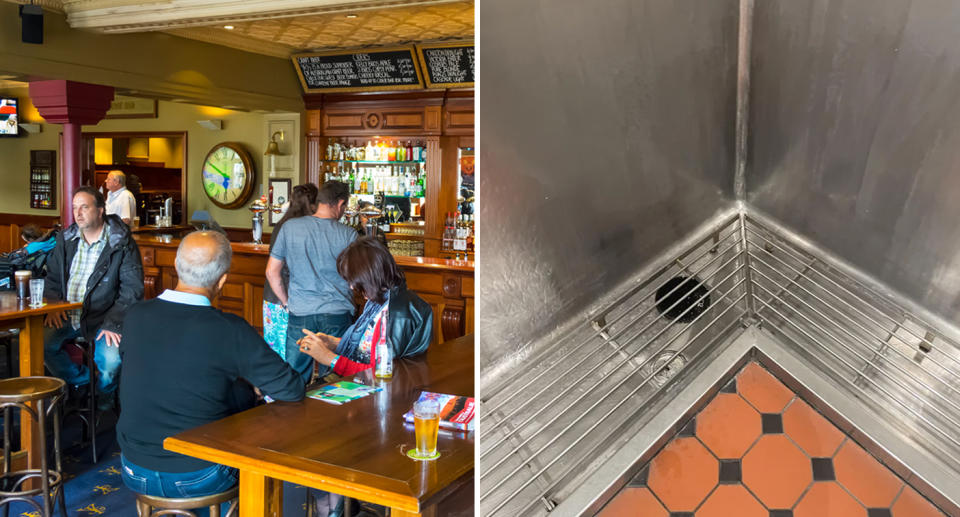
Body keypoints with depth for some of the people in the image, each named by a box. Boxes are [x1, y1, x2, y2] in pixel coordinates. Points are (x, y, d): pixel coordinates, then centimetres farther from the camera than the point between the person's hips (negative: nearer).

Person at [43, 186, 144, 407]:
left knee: (110, 360, -28)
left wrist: (113, 324, -20)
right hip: (67, 314, 5)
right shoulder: (66, 239, 10)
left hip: (103, 317, -5)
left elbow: (133, 289, -11)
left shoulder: (123, 244, -7)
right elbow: (52, 277, 19)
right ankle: (81, 381, 10)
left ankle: (104, 396, 9)